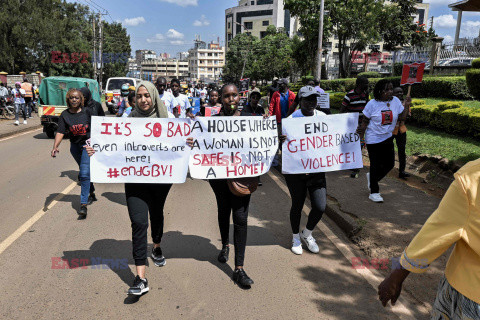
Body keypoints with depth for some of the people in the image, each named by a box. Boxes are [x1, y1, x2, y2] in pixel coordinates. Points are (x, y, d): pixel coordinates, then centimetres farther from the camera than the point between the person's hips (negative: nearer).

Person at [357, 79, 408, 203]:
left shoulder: (395, 101, 0)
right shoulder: (372, 104, -11)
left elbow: (402, 118, 0)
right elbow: (365, 121, -6)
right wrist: (361, 134, -14)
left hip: (387, 137, 5)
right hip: (373, 139, -5)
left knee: (390, 163, 8)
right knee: (376, 165, 2)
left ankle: (371, 177, 36)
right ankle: (374, 192, 17)